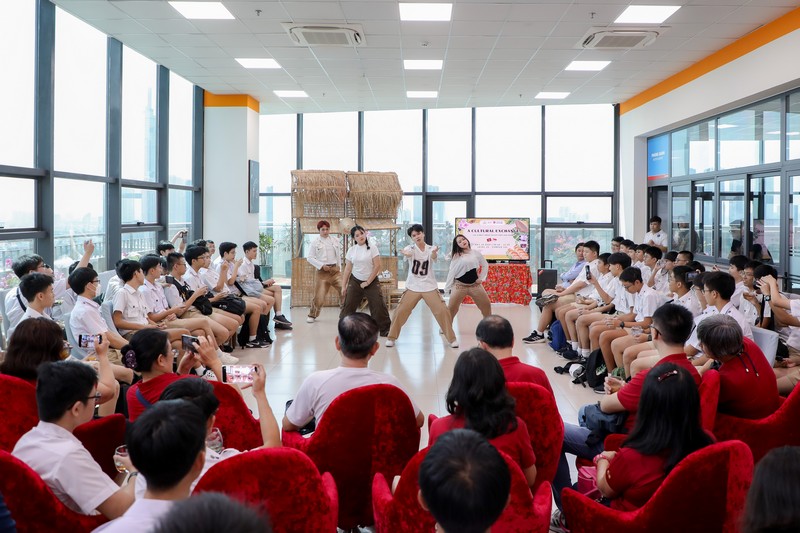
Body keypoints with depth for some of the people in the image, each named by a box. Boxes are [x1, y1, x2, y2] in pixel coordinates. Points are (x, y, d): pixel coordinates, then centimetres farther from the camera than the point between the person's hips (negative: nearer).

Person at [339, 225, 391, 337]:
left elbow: (377, 266, -11)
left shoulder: (372, 247, -8)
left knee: (379, 306, -6)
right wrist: (343, 286, 1)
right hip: (355, 281, 3)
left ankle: (386, 329, 6)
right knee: (348, 305, -1)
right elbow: (347, 269, 5)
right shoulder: (351, 250, 1)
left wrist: (367, 282, -11)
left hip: (372, 281, -2)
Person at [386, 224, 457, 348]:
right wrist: (406, 254, -58)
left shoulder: (431, 249, -3)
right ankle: (391, 337, 16)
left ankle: (451, 338, 11)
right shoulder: (410, 248, -6)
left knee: (442, 311, -4)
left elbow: (433, 257, -27)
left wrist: (434, 253, -53)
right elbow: (408, 253, -31)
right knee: (400, 311, -1)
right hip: (412, 287, 0)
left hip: (429, 286, 0)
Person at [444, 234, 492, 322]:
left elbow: (485, 265, 15)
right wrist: (448, 288, -4)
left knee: (487, 306, 9)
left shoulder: (476, 253, 3)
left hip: (475, 285, 3)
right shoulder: (456, 256, -4)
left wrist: (482, 278, 6)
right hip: (460, 285, -3)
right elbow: (451, 272, -4)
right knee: (451, 309, -4)